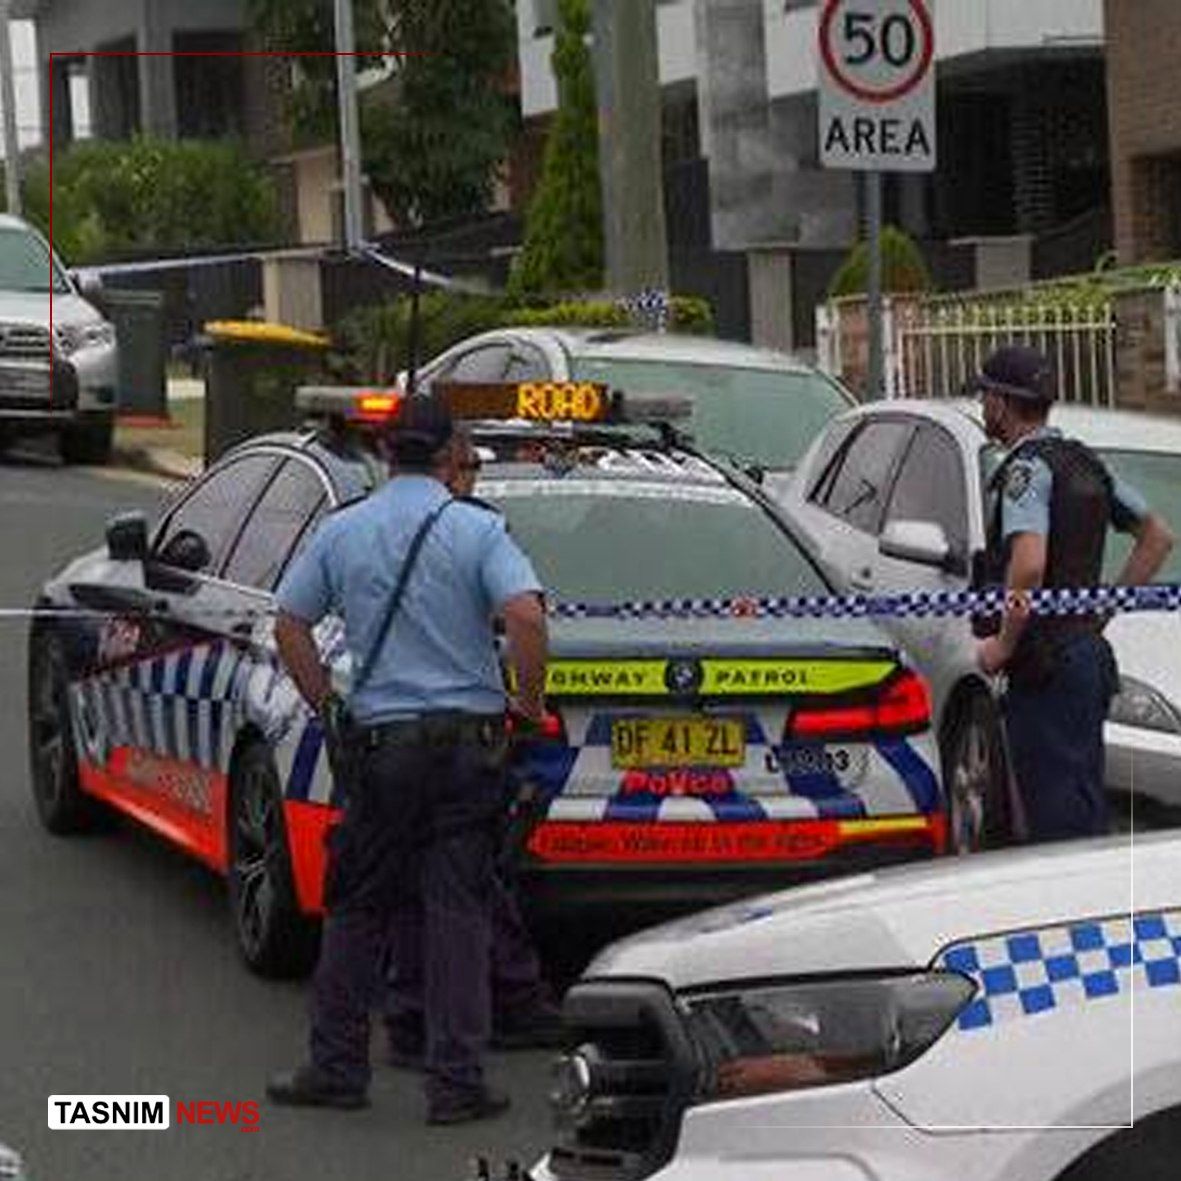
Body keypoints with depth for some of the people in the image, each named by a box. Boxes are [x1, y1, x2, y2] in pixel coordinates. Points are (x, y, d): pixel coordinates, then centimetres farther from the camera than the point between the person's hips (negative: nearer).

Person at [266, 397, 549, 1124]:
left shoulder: (342, 532, 5)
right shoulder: (477, 531, -5)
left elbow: (290, 626, 6)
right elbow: (526, 616, -17)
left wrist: (327, 704, 13)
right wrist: (529, 703, -4)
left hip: (382, 739, 2)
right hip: (467, 738, -2)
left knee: (358, 909, 12)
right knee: (457, 910, 1)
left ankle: (337, 1068, 14)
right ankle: (457, 1082, 1)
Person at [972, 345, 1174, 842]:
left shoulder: (1028, 468, -13)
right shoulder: (1085, 462, 15)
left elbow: (1028, 565, -28)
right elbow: (1157, 536, 22)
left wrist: (1003, 643, -16)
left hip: (1046, 667, -9)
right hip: (1090, 652, 9)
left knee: (1057, 816, -7)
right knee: (1085, 811, 14)